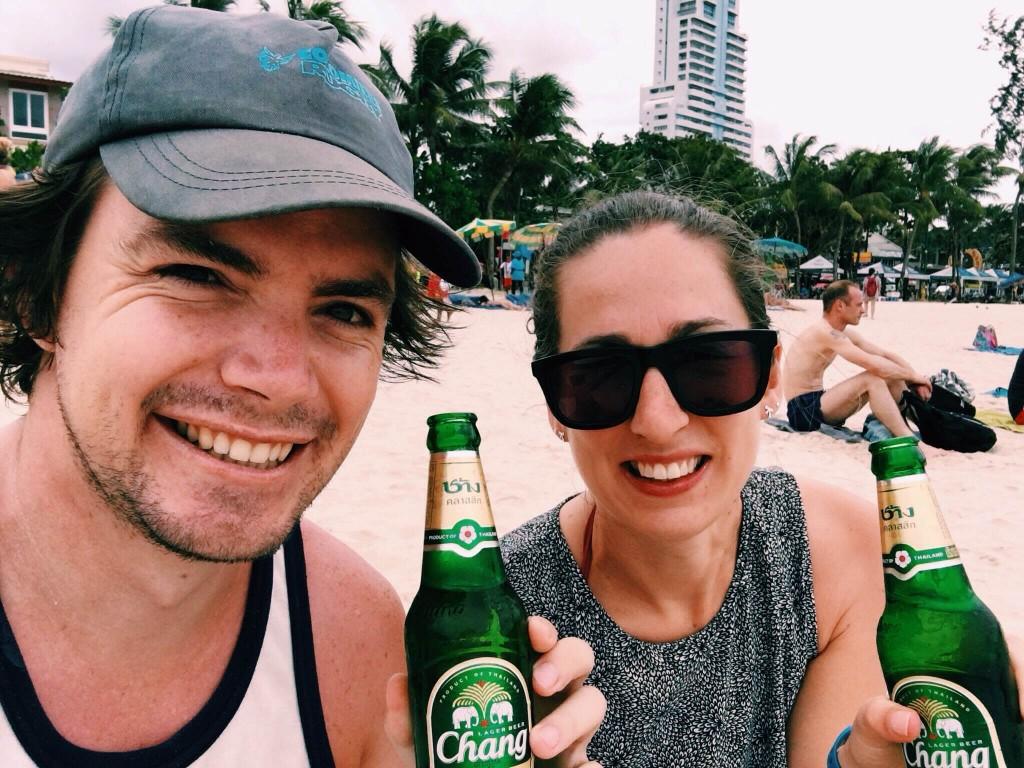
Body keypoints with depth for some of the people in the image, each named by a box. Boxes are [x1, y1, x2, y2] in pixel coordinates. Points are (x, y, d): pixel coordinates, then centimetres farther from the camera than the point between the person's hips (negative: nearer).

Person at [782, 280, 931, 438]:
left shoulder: (844, 334, 10)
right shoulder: (825, 333, -20)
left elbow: (886, 355, 11)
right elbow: (874, 364, -26)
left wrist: (915, 379, -3)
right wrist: (912, 375, -13)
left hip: (818, 401, 10)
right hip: (804, 410, -10)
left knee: (893, 377, 4)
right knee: (872, 379, -25)